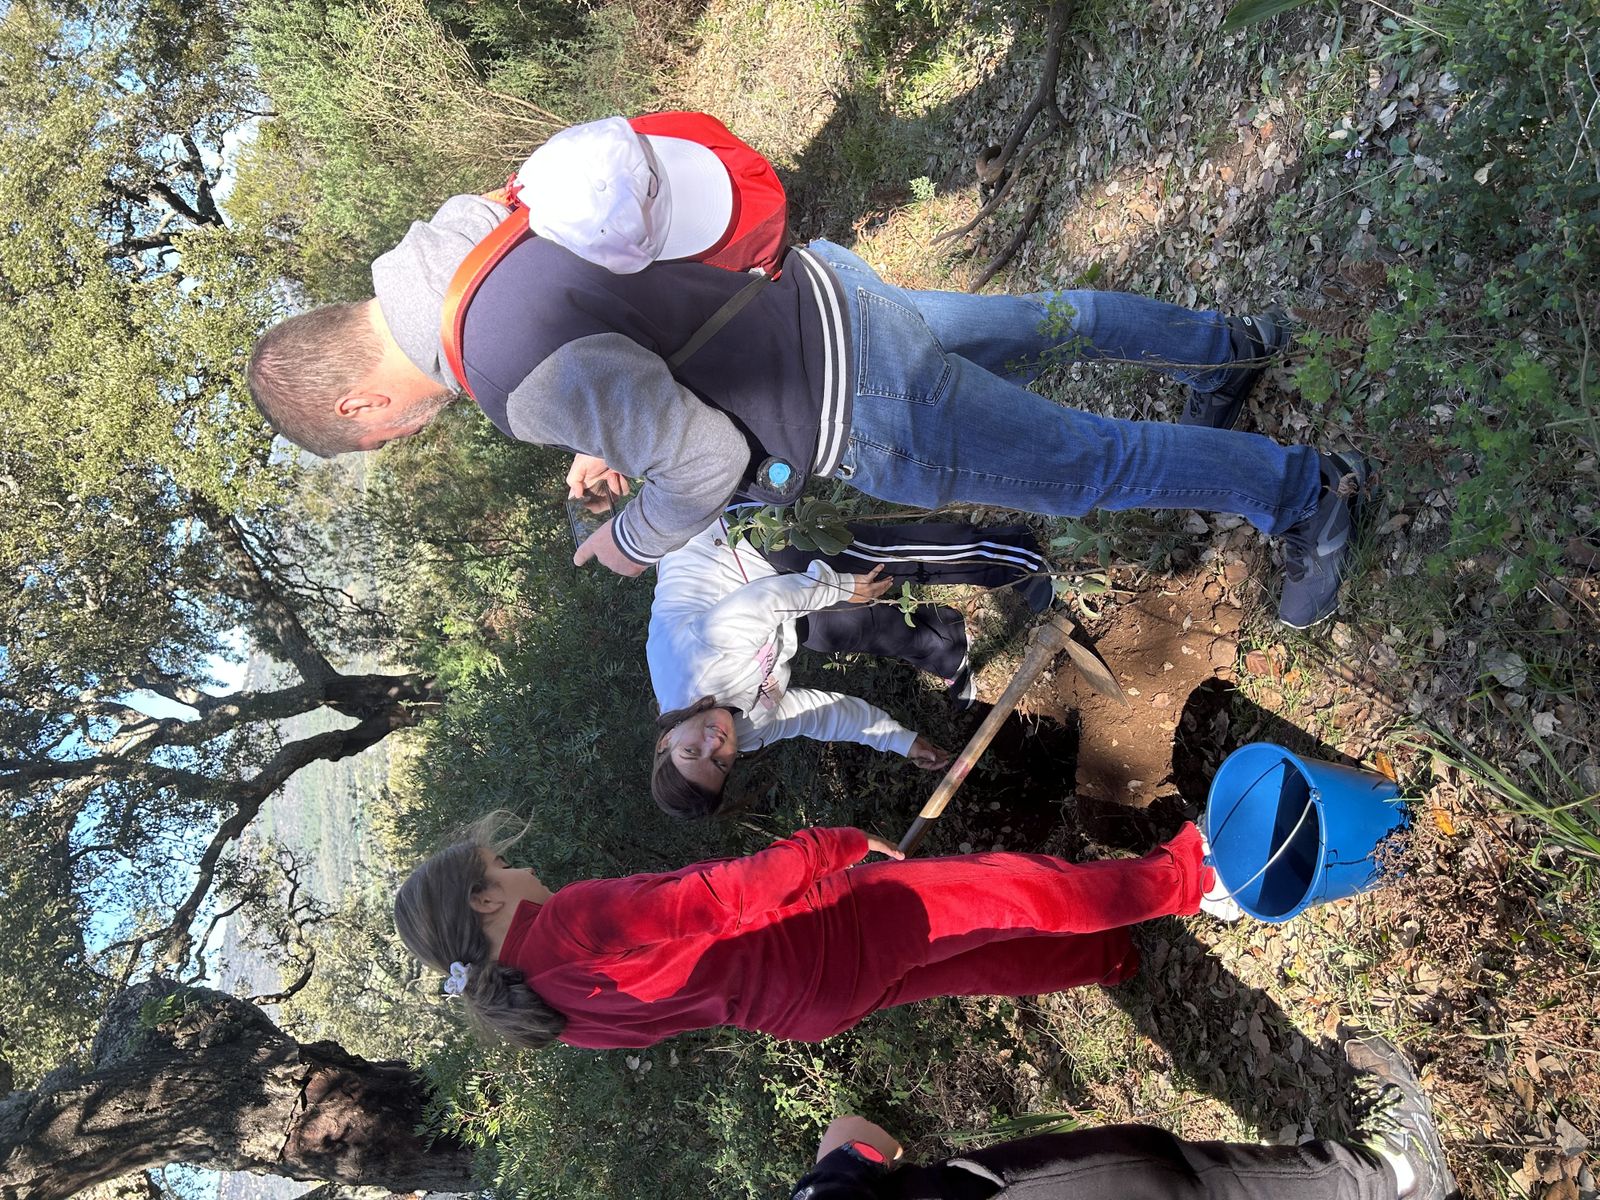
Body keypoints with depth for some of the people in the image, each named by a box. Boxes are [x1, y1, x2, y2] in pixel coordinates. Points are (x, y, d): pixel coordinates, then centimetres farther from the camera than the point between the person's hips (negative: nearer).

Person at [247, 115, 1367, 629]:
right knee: (1036, 324, 31)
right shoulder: (460, 226, -2)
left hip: (875, 420, -8)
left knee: (1080, 462, 11)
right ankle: (1229, 341, 49)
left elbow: (709, 461, -21)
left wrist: (633, 540, -3)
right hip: (828, 290, 8)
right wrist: (613, 433, 16)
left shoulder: (533, 377, -32)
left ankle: (1306, 487, 27)